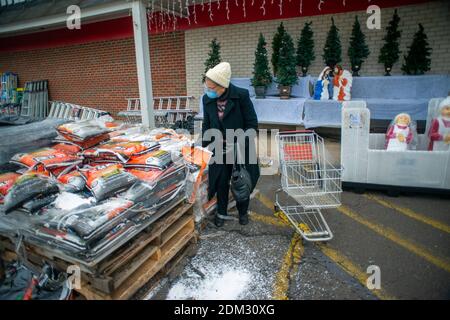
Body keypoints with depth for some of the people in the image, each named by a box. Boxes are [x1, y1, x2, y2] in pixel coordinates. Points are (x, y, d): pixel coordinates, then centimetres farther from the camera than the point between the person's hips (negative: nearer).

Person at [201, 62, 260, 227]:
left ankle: (243, 211, 39)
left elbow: (252, 124, -15)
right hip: (220, 149, 3)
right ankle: (221, 212, 36)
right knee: (221, 182, 13)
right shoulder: (207, 99, -9)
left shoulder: (242, 95, -21)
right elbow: (206, 125, 3)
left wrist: (237, 142, -24)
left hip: (241, 148, -2)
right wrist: (203, 146, -4)